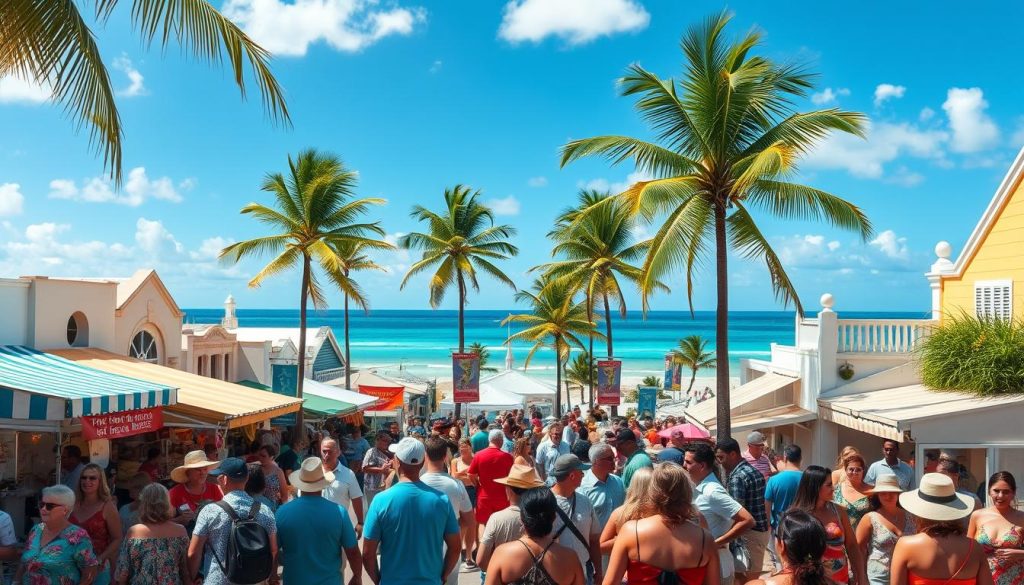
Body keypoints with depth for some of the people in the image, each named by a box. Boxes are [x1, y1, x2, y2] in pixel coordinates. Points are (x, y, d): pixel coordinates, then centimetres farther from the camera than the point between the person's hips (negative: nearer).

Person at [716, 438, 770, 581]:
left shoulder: (737, 476, -19)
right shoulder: (755, 471, 11)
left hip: (749, 532, -10)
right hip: (762, 529, 10)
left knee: (747, 578, -3)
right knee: (753, 576, 16)